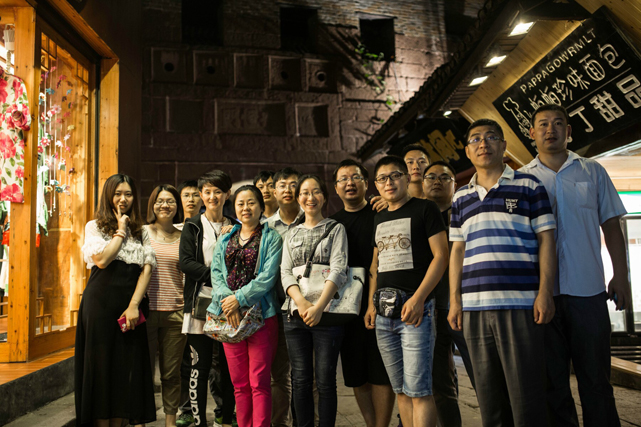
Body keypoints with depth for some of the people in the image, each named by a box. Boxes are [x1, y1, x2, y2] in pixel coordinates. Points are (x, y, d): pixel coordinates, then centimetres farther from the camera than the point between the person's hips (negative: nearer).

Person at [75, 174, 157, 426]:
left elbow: (147, 268, 3)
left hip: (131, 303, 3)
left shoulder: (141, 231, 14)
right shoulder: (95, 226, 6)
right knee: (102, 364, 1)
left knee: (127, 366, 3)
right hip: (101, 302, -3)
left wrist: (134, 304, -8)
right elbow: (101, 260, -11)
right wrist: (121, 231, -3)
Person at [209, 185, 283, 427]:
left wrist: (239, 298, -14)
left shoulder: (271, 238, 2)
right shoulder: (226, 239, 17)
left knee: (259, 382, -4)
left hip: (261, 314, -4)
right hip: (229, 316, 4)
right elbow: (216, 272, 7)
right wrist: (227, 299, -10)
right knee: (239, 383, 9)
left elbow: (268, 276, -8)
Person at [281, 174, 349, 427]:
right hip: (296, 314, 3)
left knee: (325, 380, -2)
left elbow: (338, 269, -6)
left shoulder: (336, 229, 6)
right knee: (300, 380, 5)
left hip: (327, 313, -3)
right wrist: (301, 302, -13)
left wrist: (318, 306, -18)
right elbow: (285, 272, 6)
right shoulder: (292, 234, 17)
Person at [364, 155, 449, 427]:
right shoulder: (379, 219, 19)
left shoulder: (425, 209, 0)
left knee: (418, 390, -9)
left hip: (415, 308, -6)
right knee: (400, 391, 11)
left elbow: (441, 256, -7)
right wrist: (371, 304, 13)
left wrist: (418, 298, -16)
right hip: (383, 313, 6)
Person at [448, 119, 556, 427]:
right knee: (488, 395, 9)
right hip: (474, 307, 4)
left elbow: (546, 240, 3)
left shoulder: (528, 186, 6)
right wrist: (455, 300, 9)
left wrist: (545, 292, -6)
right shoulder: (461, 198, 17)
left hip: (520, 303, -3)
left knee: (526, 395, -1)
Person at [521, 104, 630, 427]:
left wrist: (620, 276, 2)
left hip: (588, 289, 0)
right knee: (552, 379, 8)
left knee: (595, 377, 5)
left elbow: (611, 226, 11)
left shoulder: (592, 171, 11)